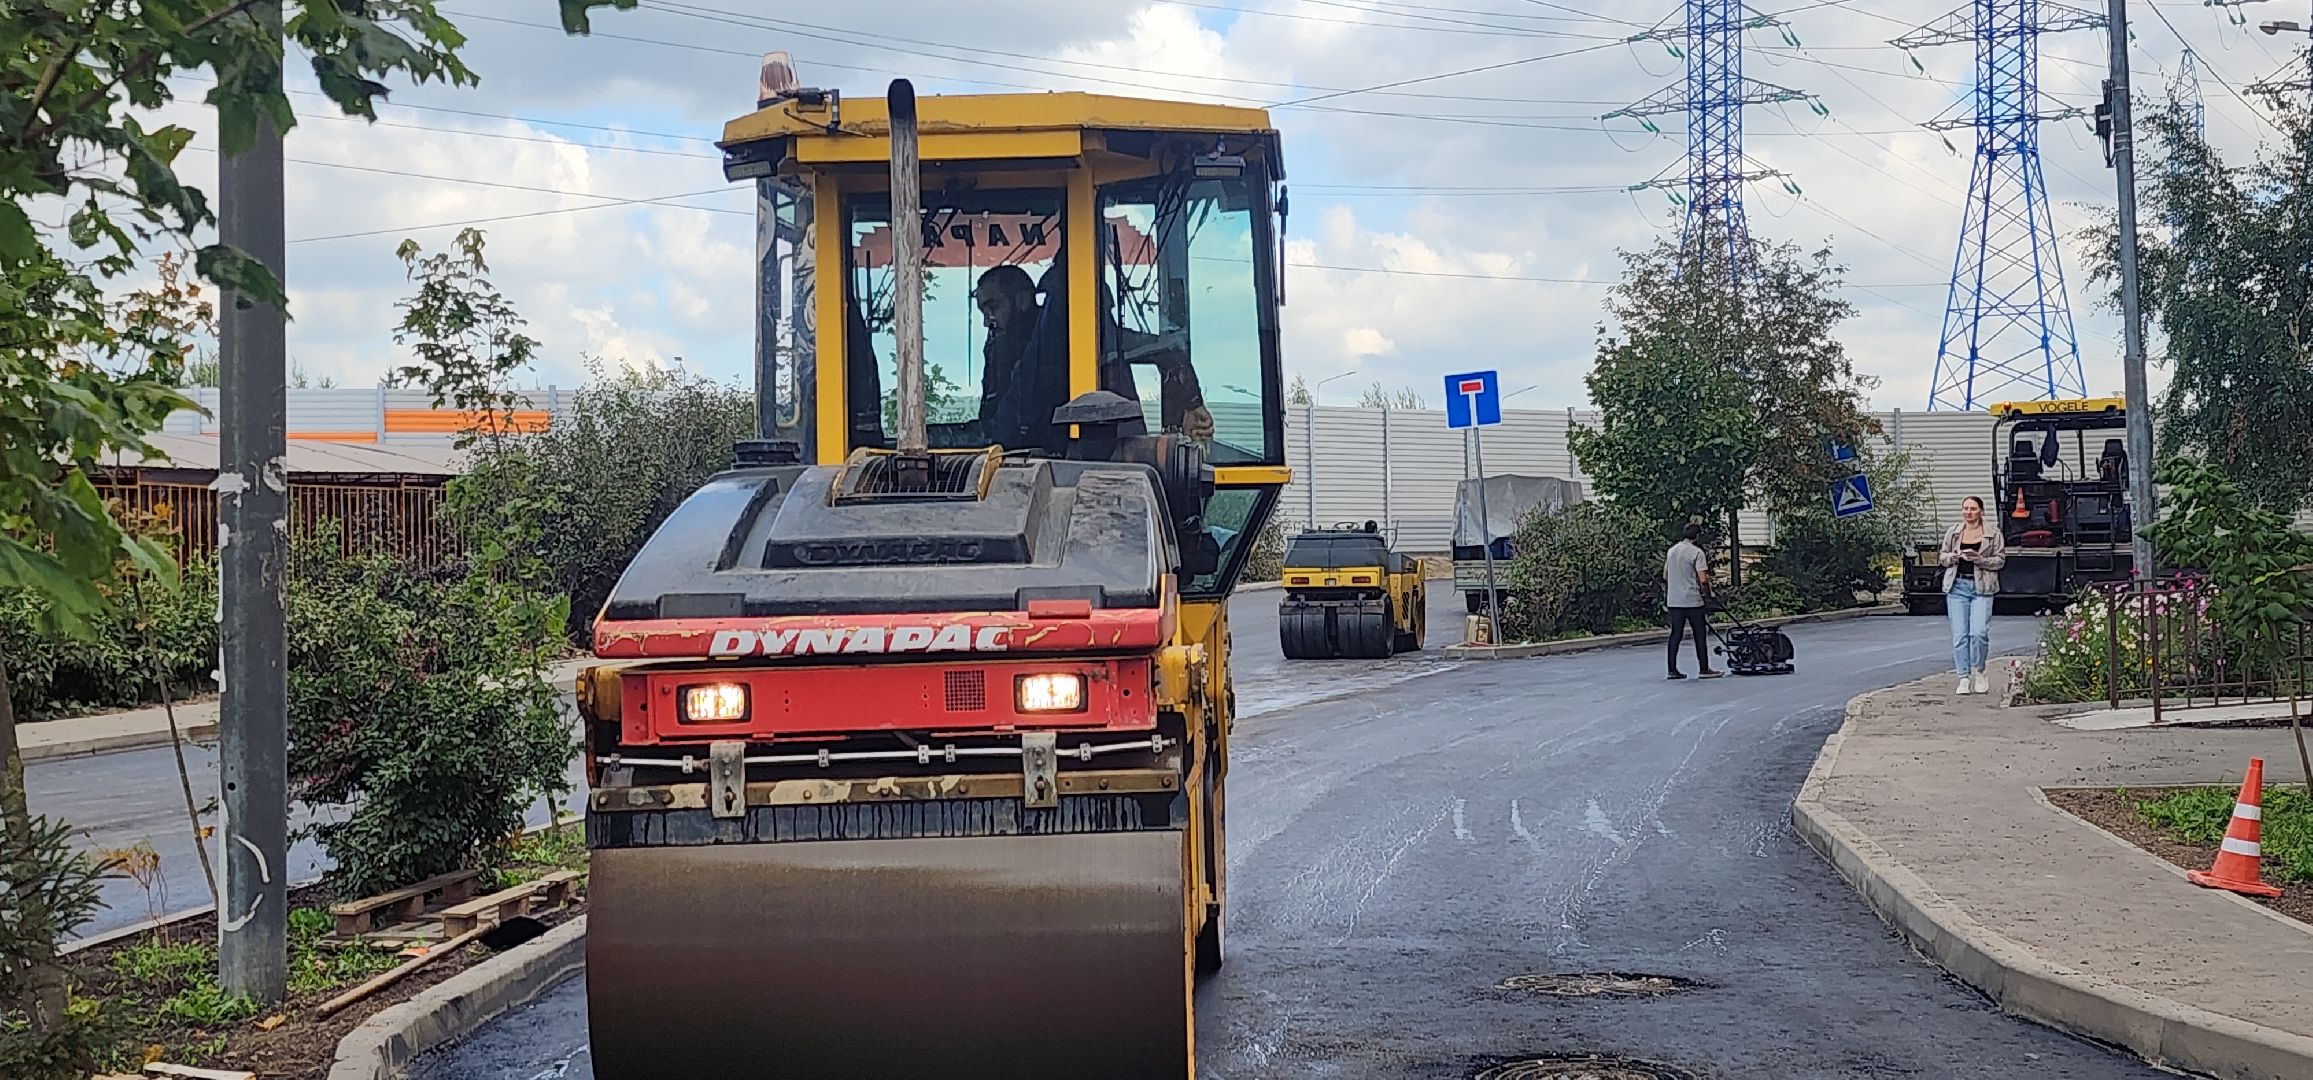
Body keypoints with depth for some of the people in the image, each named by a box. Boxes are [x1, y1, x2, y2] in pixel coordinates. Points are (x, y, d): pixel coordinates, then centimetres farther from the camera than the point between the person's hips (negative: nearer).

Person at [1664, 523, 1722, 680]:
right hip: (1693, 600, -6)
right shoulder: (1697, 552, -10)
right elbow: (1703, 579, -16)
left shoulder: (1671, 551, 12)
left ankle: (1672, 670, 7)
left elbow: (1665, 576, 18)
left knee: (1675, 635, 8)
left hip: (1674, 601, 6)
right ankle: (1704, 669, 4)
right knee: (1700, 635, 2)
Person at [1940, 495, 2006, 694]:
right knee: (1959, 634, -2)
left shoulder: (1993, 534, 4)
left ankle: (1978, 671, 10)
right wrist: (1955, 556, -7)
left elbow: (2000, 560, 3)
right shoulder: (1952, 532, 11)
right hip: (1957, 586, 2)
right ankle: (1964, 678, 6)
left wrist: (1979, 559, -13)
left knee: (1979, 632, -14)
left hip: (1981, 588, -2)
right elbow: (1944, 557, 15)